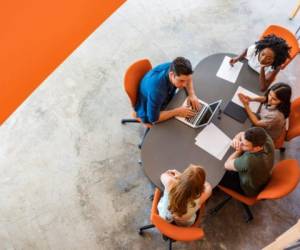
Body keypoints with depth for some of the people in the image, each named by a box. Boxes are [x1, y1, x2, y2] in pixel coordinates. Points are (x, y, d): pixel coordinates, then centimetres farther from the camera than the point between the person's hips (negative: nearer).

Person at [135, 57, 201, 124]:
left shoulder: (174, 67, -22)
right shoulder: (156, 88, -43)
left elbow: (188, 78, 1)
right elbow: (153, 118, -36)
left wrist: (192, 94, -16)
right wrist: (177, 112, -32)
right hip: (149, 114, -7)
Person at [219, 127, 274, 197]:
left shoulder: (249, 161, -49)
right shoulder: (266, 138, -29)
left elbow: (227, 165, -28)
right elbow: (242, 134, -8)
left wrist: (239, 151, -20)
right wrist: (236, 139, -28)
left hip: (250, 190, -6)